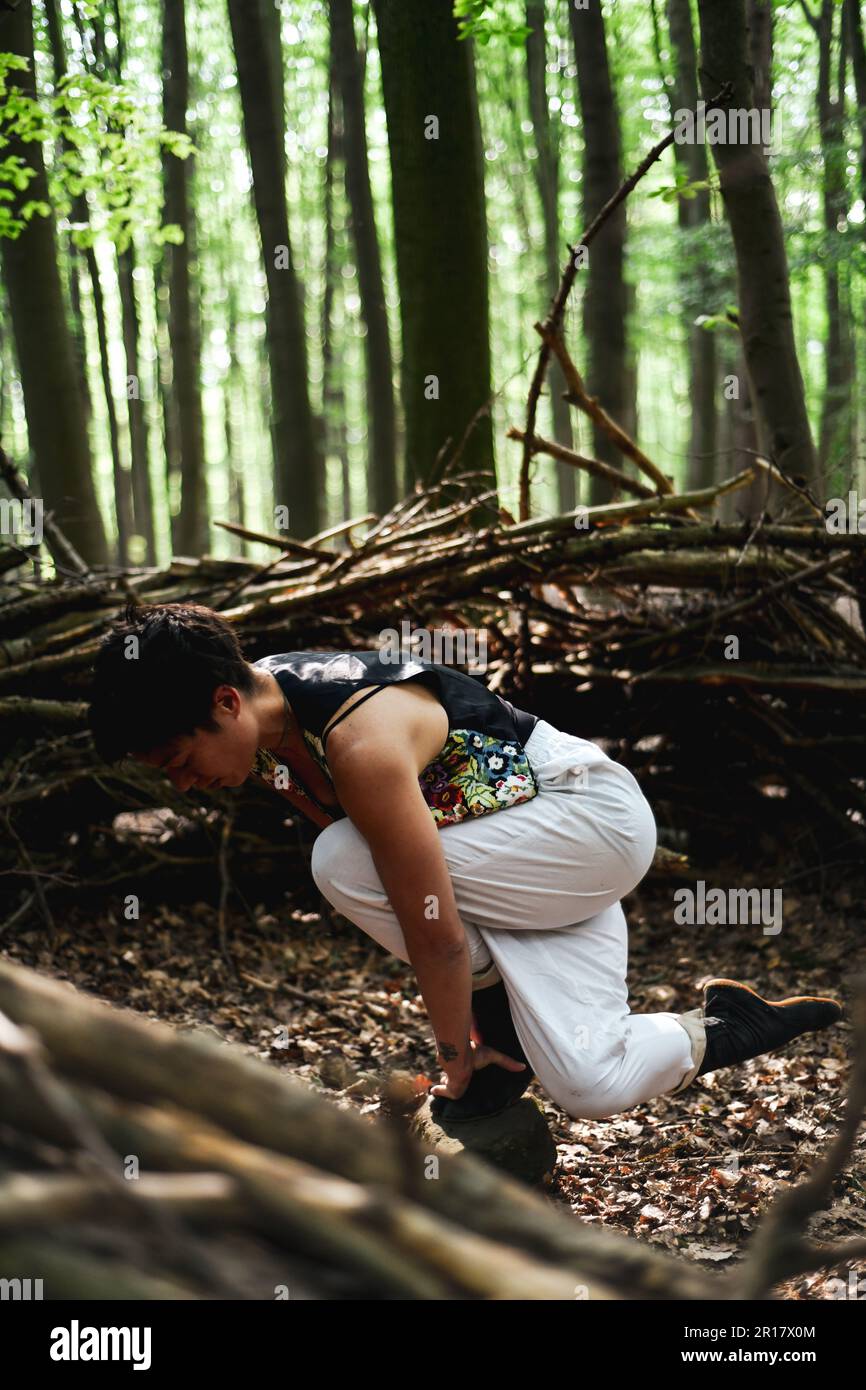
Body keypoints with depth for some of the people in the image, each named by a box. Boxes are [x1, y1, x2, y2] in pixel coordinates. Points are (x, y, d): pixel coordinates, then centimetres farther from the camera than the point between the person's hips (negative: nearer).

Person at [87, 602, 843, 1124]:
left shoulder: (359, 743, -33)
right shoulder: (266, 723, -4)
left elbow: (434, 928, -27)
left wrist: (456, 1066, -13)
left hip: (598, 817, -9)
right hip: (527, 855, 9)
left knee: (345, 864, -26)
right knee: (592, 1087, -4)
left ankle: (505, 1025, -7)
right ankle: (731, 1026, 21)